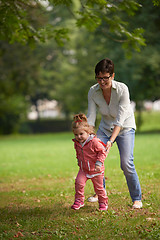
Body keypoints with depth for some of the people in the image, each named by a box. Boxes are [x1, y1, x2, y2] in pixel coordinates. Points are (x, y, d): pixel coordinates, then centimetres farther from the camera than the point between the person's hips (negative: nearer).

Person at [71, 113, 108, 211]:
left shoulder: (94, 142, -22)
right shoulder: (77, 143, -1)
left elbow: (102, 152, -17)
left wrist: (99, 163, -23)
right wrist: (79, 161, 20)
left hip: (95, 170, -4)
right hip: (83, 169, 4)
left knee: (99, 187, 8)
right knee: (79, 182, -17)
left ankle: (103, 202, 29)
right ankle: (79, 201, -1)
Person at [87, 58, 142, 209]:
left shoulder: (122, 89, -27)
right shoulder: (93, 92, -16)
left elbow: (120, 119, -29)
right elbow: (90, 117, -14)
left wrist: (111, 140, -36)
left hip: (125, 127, -4)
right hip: (105, 127, 4)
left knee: (126, 163, -18)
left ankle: (137, 198, 0)